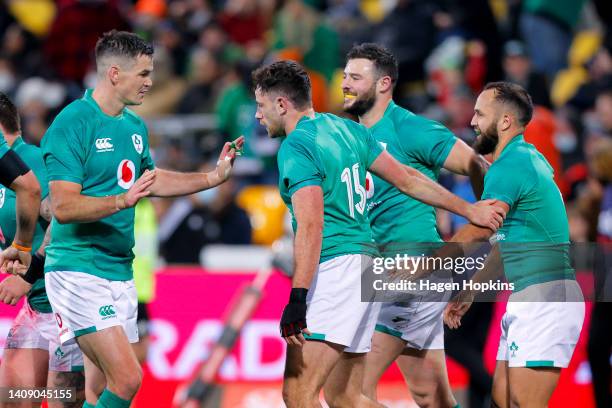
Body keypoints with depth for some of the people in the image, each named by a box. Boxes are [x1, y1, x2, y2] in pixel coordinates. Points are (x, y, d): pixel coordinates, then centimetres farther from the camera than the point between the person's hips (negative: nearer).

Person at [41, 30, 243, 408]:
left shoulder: (135, 126, 12)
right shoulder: (72, 124, -13)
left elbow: (150, 179, 31)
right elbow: (63, 207, -19)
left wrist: (214, 177, 25)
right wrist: (123, 200, -31)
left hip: (120, 273, 8)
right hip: (79, 272, -8)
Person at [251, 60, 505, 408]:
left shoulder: (295, 148, -11)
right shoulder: (347, 129, 15)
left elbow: (311, 226, -22)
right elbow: (407, 179, 18)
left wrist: (297, 299, -29)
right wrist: (468, 210, 26)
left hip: (335, 269, -10)